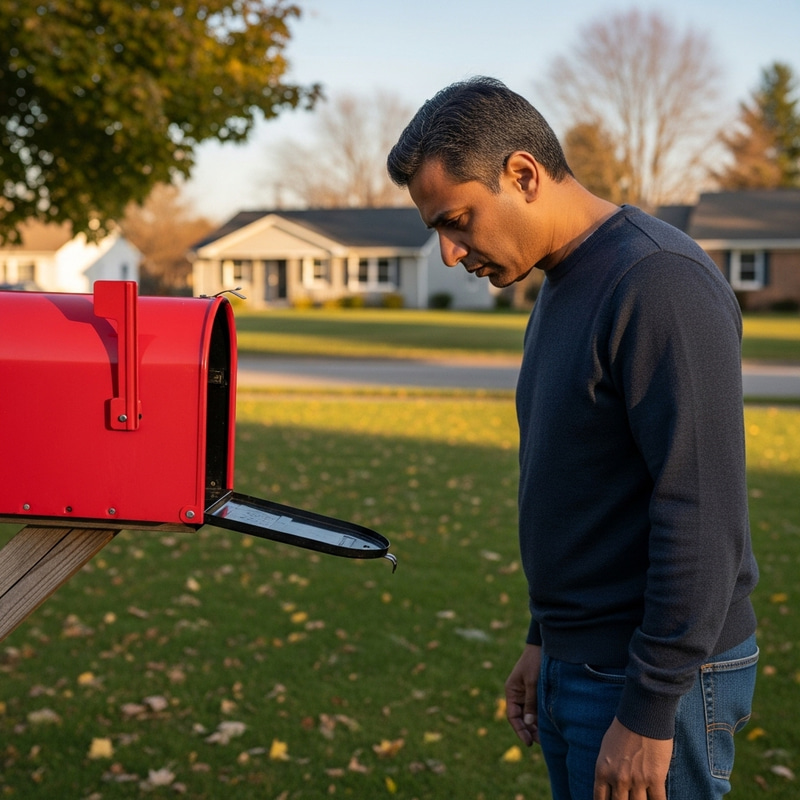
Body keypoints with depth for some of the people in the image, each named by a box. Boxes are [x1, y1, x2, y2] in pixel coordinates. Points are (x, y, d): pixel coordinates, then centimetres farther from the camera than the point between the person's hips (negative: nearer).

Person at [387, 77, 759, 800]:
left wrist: (648, 714, -21)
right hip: (578, 666, 9)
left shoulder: (659, 283, -19)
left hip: (654, 682, -9)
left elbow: (703, 516, -23)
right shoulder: (561, 289, 12)